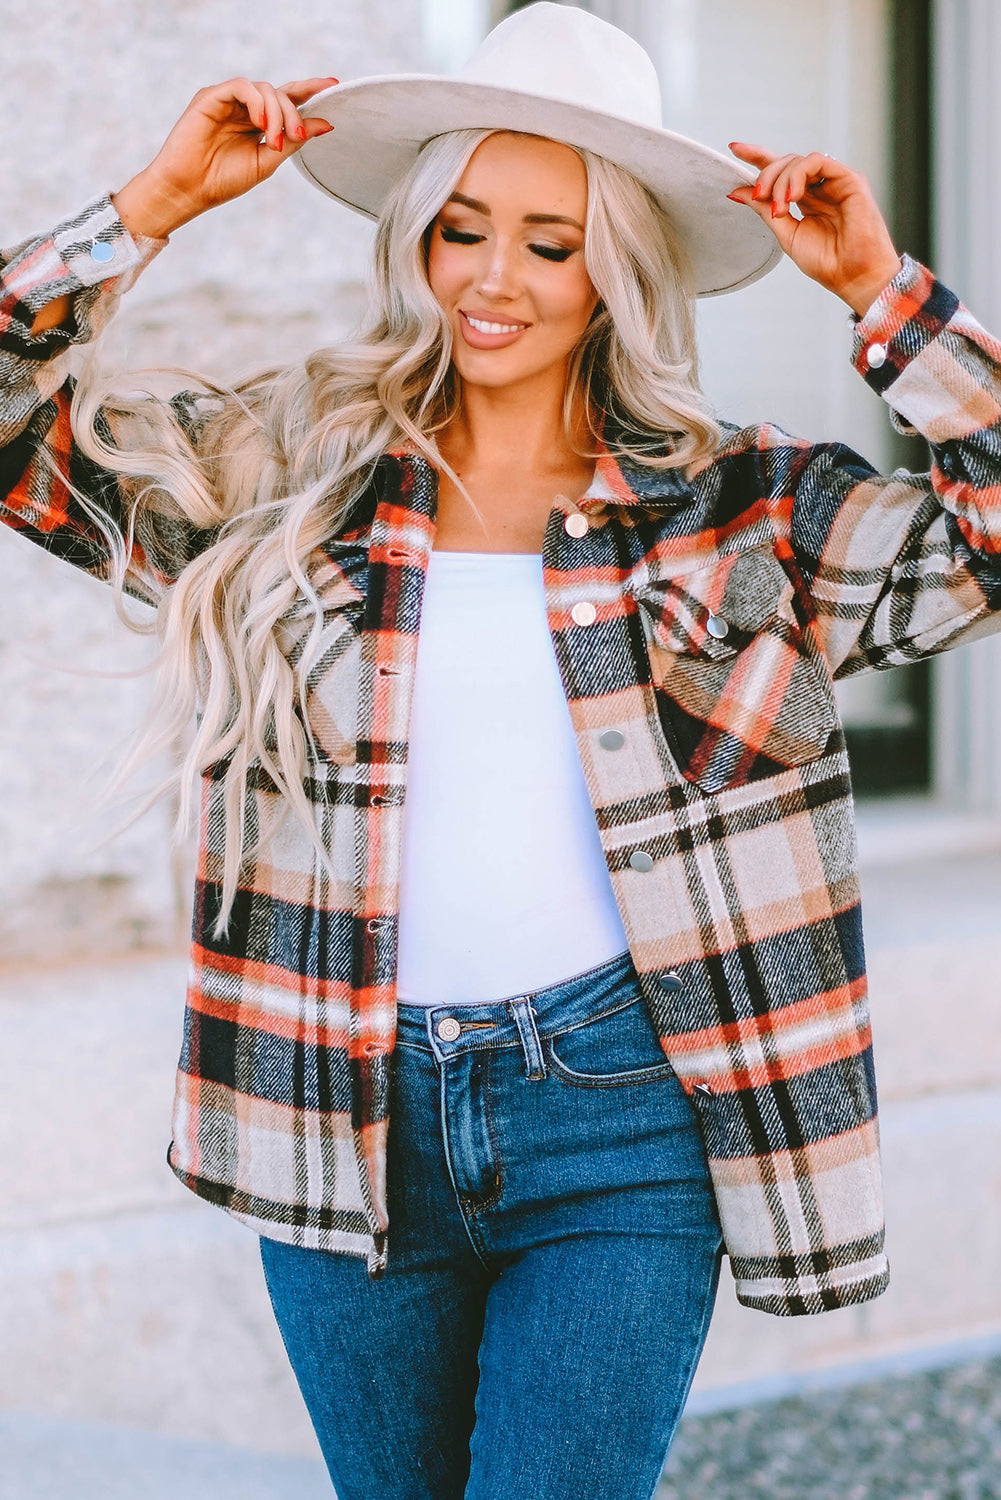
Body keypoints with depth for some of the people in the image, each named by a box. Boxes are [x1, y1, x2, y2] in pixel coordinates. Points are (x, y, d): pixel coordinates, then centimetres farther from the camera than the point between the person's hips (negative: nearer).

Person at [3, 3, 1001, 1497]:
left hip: (619, 1114, -2)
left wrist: (880, 289, -9)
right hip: (346, 1119, 3)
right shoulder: (291, 470, 5)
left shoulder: (739, 509, 1)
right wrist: (159, 202, -2)